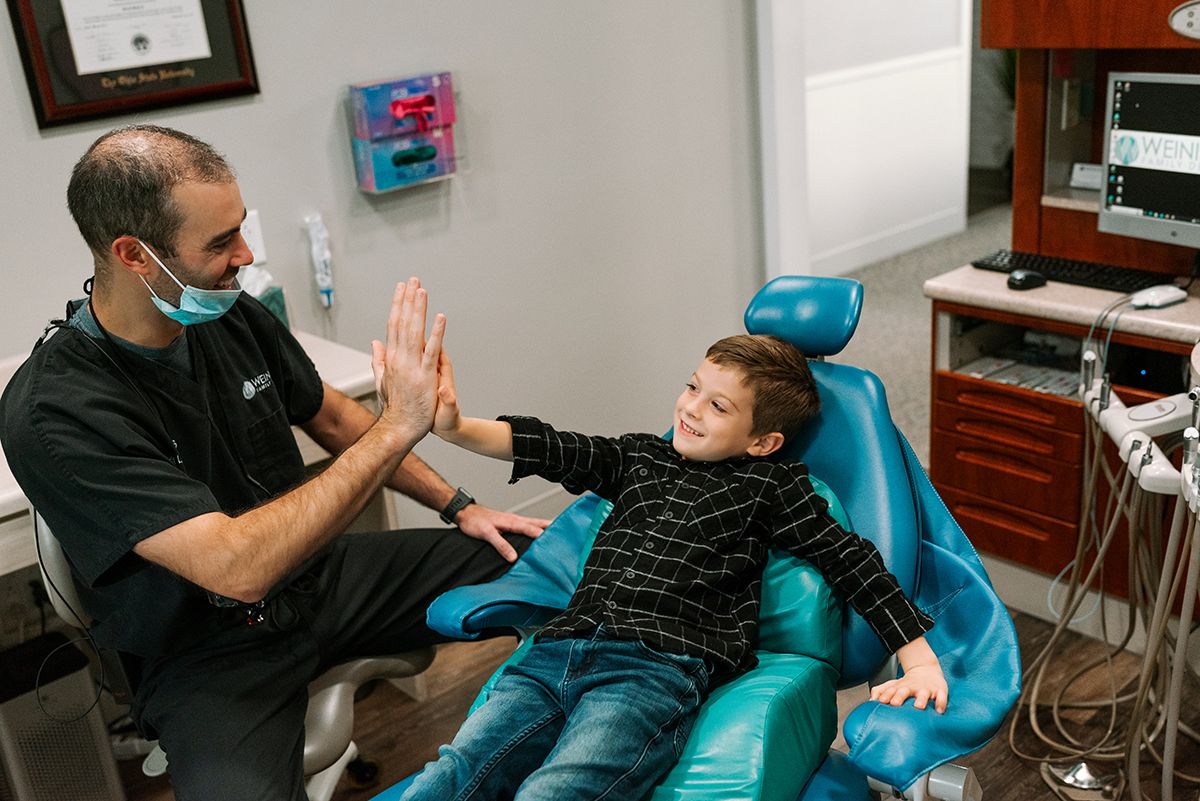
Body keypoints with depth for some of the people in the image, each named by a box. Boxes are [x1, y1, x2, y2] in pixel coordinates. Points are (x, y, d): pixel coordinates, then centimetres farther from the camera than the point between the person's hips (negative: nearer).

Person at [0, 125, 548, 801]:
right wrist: (399, 426, -33)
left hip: (320, 578, 7)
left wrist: (458, 507, 9)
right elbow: (236, 567, -34)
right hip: (210, 655, -6)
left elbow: (331, 416, 12)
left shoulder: (233, 316, -6)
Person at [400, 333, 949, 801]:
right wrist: (454, 426, -2)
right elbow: (548, 449, 14)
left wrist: (921, 662, 4)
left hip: (658, 670, -4)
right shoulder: (641, 457, 26)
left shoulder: (770, 485, 15)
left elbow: (850, 561, 12)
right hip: (558, 651, 5)